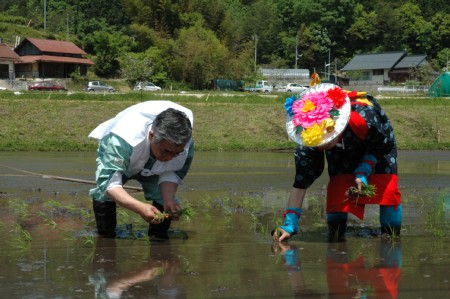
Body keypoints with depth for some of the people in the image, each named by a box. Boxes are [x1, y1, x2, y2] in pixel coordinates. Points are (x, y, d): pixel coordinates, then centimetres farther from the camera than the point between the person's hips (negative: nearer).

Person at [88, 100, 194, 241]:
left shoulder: (186, 144, -36)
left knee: (165, 195, -16)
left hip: (152, 168, 3)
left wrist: (169, 200, -42)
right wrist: (139, 207, -68)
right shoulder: (120, 142, -51)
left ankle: (158, 239, 4)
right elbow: (109, 182, -53)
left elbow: (171, 173, -21)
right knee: (104, 193, -25)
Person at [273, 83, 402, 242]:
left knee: (388, 188, -15)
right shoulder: (310, 140, -37)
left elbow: (382, 147, -23)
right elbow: (300, 183, -31)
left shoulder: (364, 119, -47)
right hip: (343, 152, 2)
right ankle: (335, 239, -4)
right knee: (337, 190, -19)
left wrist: (363, 173, -35)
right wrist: (290, 224, -35)